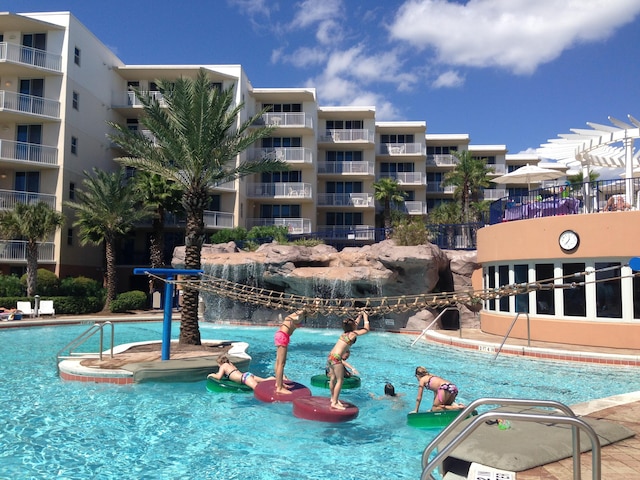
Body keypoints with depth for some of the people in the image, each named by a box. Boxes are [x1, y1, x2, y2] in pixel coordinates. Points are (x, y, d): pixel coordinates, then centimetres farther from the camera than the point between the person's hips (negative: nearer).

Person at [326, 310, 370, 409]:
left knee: (333, 378, 19)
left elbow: (356, 323, 33)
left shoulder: (346, 332, 14)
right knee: (340, 380, -2)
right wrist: (365, 317, 10)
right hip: (336, 358, -8)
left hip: (330, 357, 8)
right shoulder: (353, 334, -7)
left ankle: (333, 398, 32)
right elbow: (366, 330, 3)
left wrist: (360, 315, 31)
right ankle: (335, 403, 0)